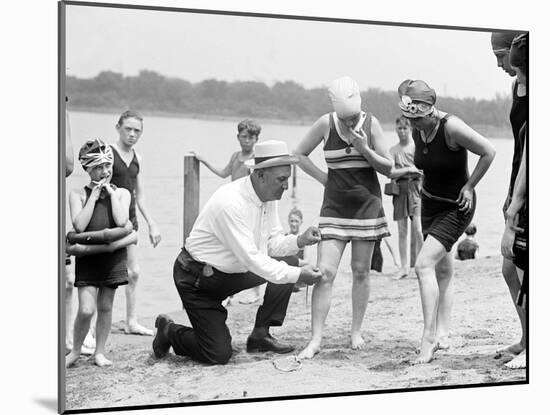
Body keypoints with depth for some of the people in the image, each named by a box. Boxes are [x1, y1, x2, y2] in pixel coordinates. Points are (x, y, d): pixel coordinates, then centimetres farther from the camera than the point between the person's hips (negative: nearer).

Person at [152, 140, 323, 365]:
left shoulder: (269, 197, -4)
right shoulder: (230, 203, -31)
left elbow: (272, 243, 4)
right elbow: (251, 259, -32)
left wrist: (299, 240, -16)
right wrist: (297, 275, -30)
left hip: (233, 272, 9)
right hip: (197, 279, -8)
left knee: (289, 264, -5)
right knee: (219, 355, -12)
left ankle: (260, 336, 6)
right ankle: (169, 331, 16)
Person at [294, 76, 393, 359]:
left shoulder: (371, 123, -5)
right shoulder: (326, 124, -7)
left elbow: (388, 168, -2)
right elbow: (300, 154, 6)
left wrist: (364, 150, -18)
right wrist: (324, 178, -3)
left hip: (367, 205, 1)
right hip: (335, 206, -1)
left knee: (361, 271, 6)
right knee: (325, 272, -9)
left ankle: (356, 332, 19)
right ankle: (315, 340, -8)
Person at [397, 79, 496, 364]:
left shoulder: (452, 127, -25)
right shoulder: (417, 130, -3)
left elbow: (488, 152, -18)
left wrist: (469, 186, -14)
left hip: (456, 207, -7)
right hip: (429, 203, 7)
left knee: (424, 265, -19)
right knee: (442, 271, 13)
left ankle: (429, 338, -16)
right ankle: (442, 335, 21)